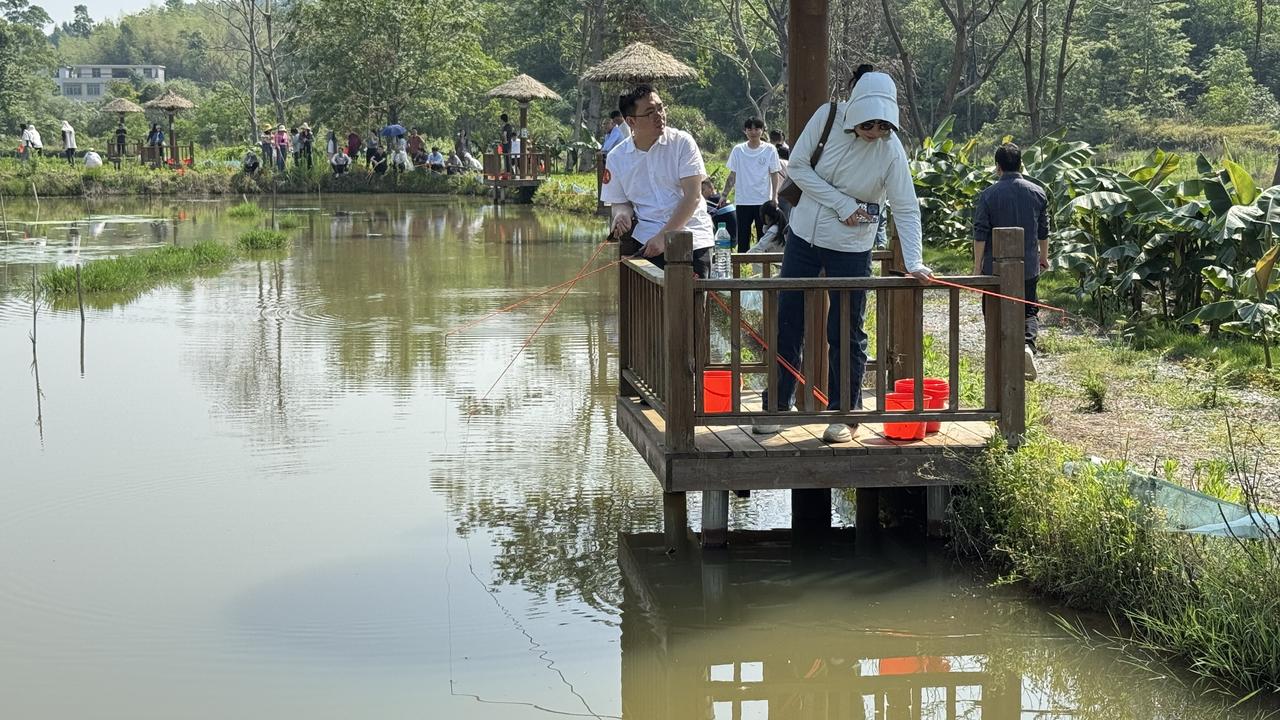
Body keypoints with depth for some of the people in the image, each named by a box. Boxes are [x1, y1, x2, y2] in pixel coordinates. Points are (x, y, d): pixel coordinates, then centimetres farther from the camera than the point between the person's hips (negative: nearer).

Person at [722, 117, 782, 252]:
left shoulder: (770, 150, 1)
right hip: (742, 201, 1)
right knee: (743, 238, 4)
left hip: (764, 200, -1)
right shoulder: (738, 150, 4)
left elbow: (774, 175, 3)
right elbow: (733, 175, 8)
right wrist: (725, 195, 1)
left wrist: (775, 196, -7)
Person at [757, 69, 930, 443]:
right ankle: (777, 405, 22)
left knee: (846, 333, 2)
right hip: (804, 234, 3)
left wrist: (914, 264, -26)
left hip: (850, 248, -3)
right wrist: (842, 204, -16)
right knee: (787, 324, 9)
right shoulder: (828, 117, -14)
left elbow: (906, 210, -15)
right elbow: (797, 167, -9)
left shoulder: (891, 150, -18)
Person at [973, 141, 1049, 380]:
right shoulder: (1037, 192, 1)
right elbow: (1043, 230, 9)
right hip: (1028, 267, 3)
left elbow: (980, 233, -9)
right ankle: (1028, 345, -13)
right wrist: (1043, 256, 24)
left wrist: (977, 264, -2)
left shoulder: (988, 195, -9)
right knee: (1029, 310, 14)